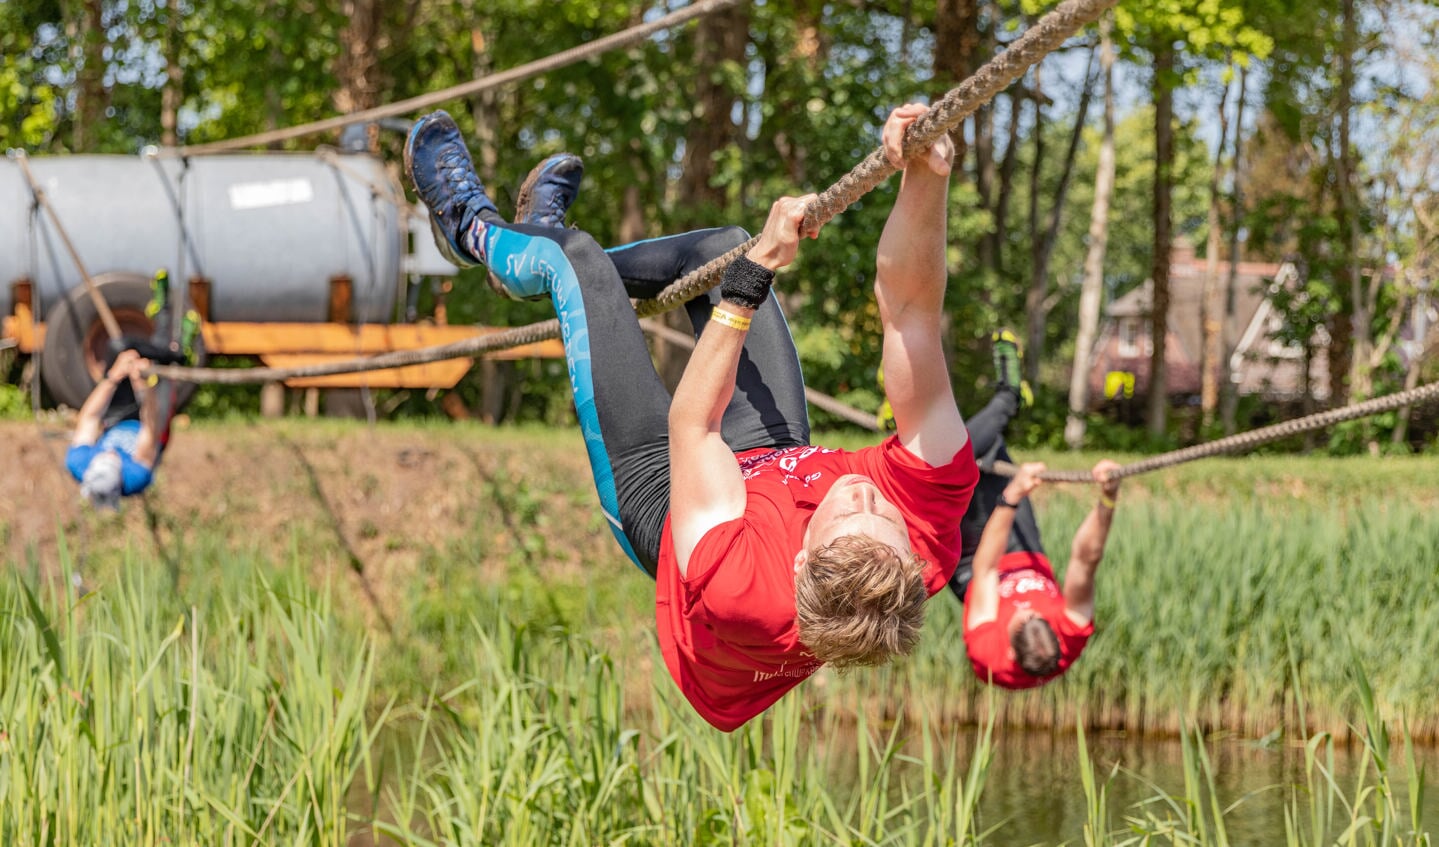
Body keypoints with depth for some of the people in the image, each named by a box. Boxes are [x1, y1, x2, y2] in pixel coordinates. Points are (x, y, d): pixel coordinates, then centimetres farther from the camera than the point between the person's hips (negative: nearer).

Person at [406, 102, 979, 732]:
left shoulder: (745, 593, -51)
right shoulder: (928, 524, -44)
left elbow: (690, 423, -36)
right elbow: (909, 311, -45)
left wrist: (753, 274, -36)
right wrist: (926, 181, -54)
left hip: (656, 497, -3)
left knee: (572, 257, 6)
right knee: (726, 246, 14)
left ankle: (477, 231, 46)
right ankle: (547, 233, 47)